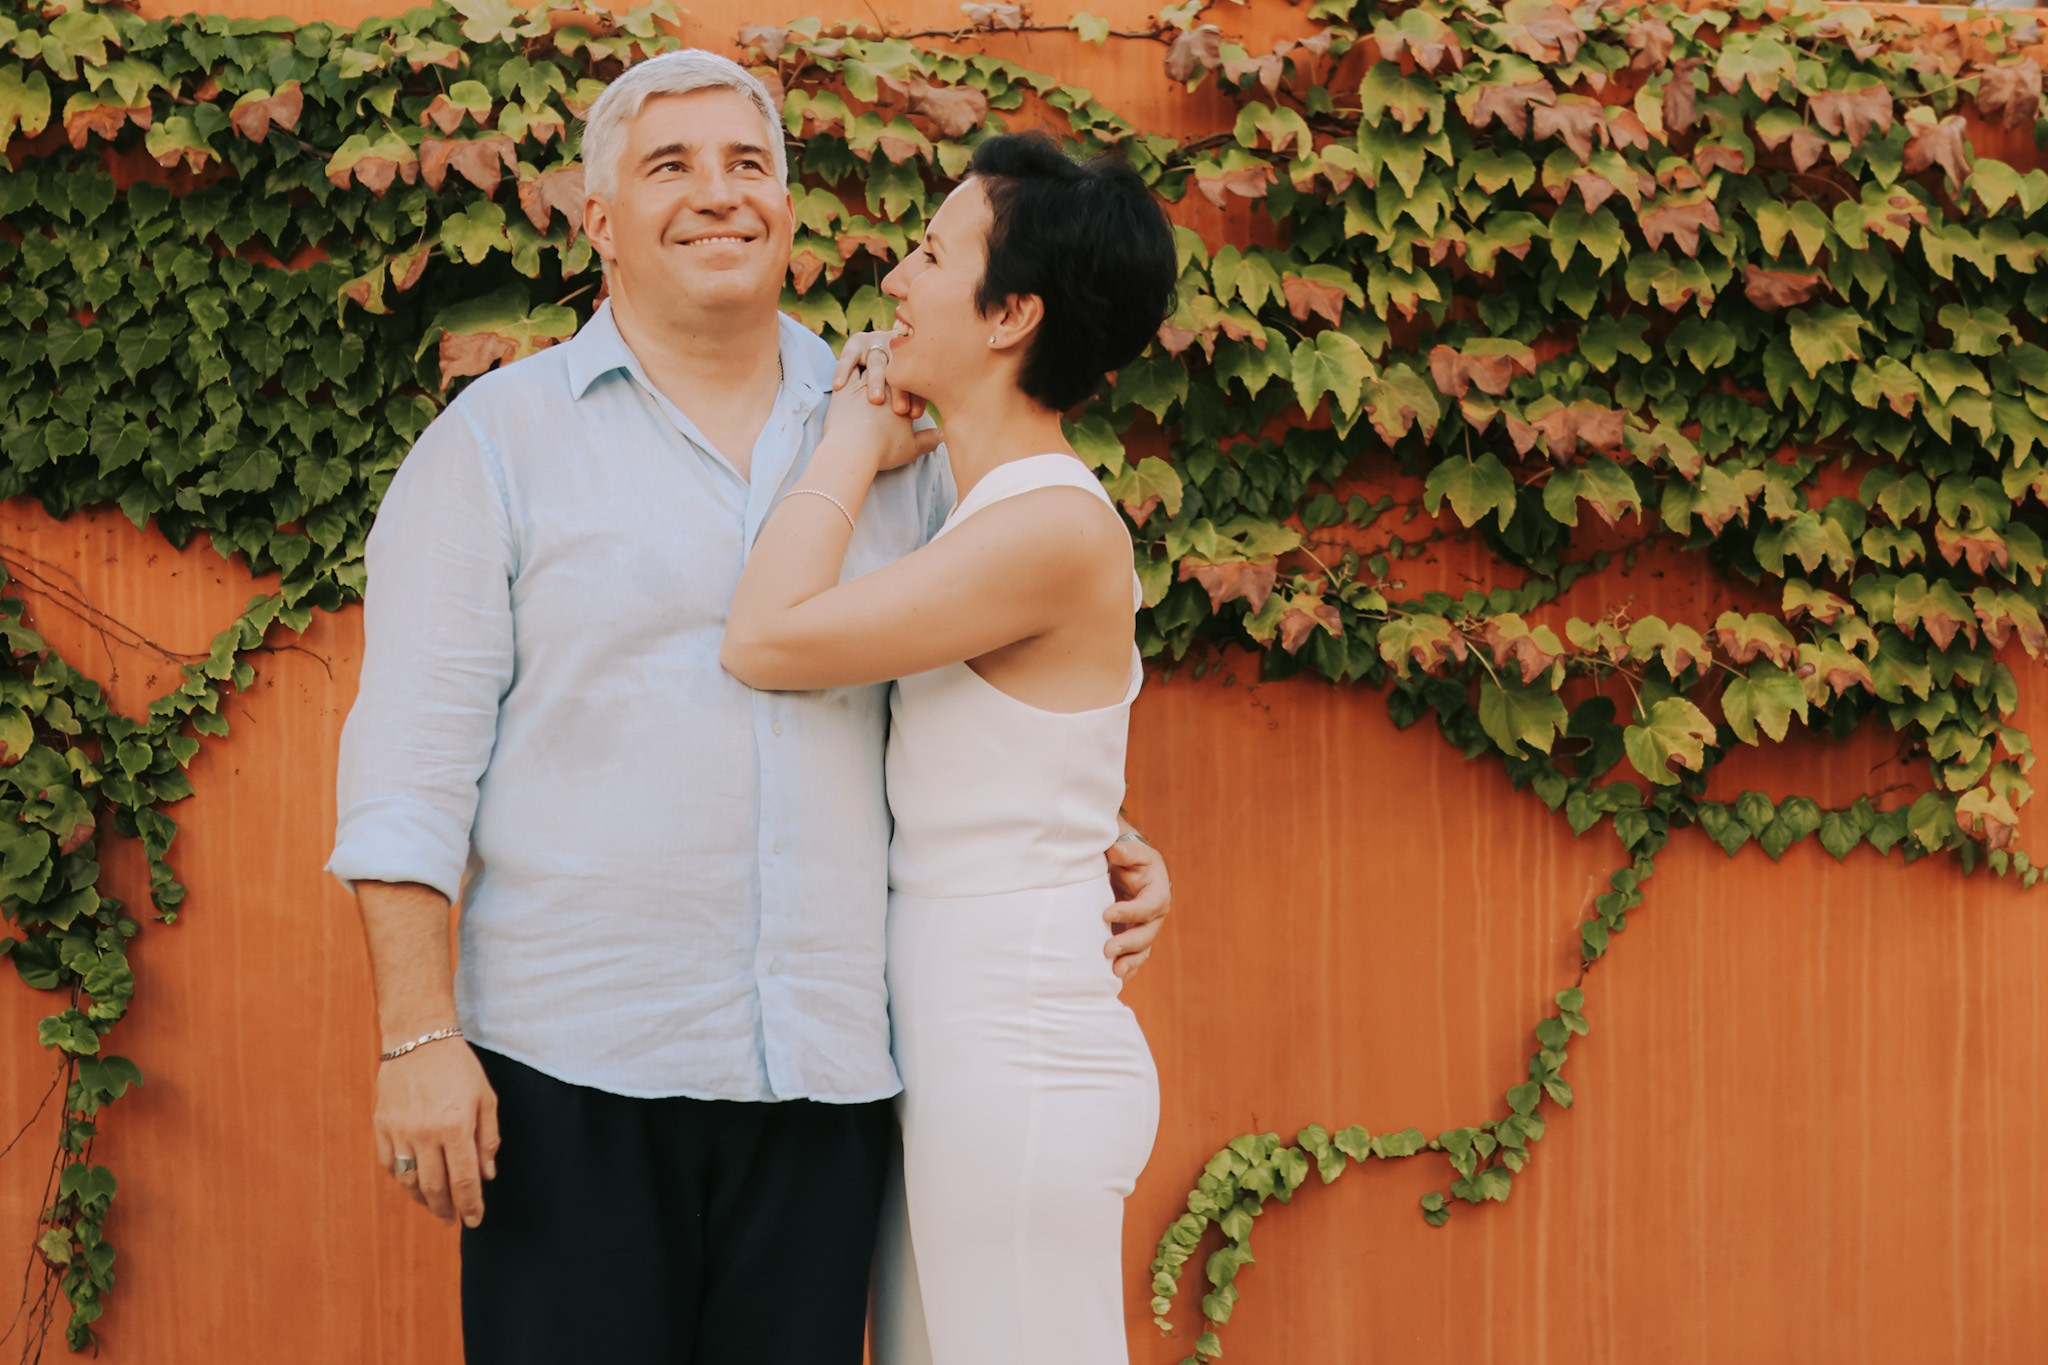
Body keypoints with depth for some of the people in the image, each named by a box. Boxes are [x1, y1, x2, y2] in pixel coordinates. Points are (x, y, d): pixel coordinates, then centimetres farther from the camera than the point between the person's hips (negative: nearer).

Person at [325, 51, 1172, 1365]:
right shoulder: (498, 440, 3)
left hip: (828, 1071, 3)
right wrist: (419, 1038, -10)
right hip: (573, 1063, -3)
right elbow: (412, 762, -2)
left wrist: (1097, 851, 5)